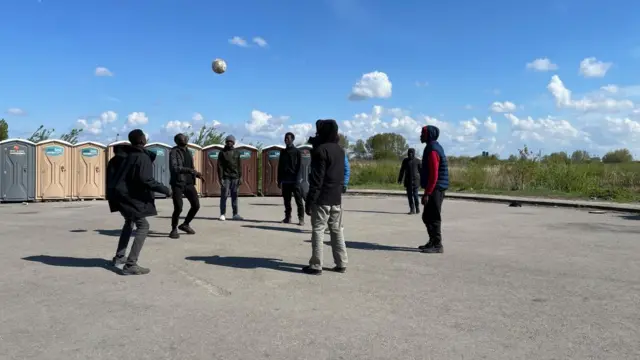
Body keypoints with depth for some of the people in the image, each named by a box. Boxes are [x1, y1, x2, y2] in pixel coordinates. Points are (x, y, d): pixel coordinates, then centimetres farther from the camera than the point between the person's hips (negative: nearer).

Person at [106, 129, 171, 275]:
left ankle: (119, 257, 34)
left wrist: (112, 188, 30)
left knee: (129, 222, 28)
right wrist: (165, 189, -20)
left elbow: (110, 168, 20)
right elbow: (145, 180, -27)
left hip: (119, 194, 10)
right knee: (143, 226, -6)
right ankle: (130, 265, -13)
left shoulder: (123, 153, 10)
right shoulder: (142, 157, -17)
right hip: (131, 196, -10)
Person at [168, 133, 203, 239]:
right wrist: (190, 170, -29)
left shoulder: (188, 151, 14)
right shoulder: (174, 152, -8)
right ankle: (174, 229, 12)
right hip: (178, 183, -7)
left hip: (189, 183, 7)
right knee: (178, 208, -10)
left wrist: (196, 174, 7)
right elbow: (174, 168, -22)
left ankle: (185, 224, 24)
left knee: (196, 205, 3)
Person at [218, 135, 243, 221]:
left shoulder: (237, 152, 11)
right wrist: (220, 178, -10)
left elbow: (239, 165, 11)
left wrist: (240, 177, 3)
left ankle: (235, 214, 8)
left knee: (235, 196, 4)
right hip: (226, 177, -3)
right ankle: (222, 214, 3)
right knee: (224, 196, -3)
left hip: (235, 177, 3)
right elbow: (219, 166, -2)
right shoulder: (222, 152, 3)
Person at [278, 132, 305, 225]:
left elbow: (299, 166, -4)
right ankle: (287, 217, 15)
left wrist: (297, 178, -14)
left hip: (294, 180, -5)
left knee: (298, 200, -4)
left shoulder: (297, 152, 2)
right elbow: (280, 167, 15)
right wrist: (279, 180, 9)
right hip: (285, 181, 5)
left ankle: (301, 218, -3)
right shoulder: (283, 152, 15)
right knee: (286, 200, 7)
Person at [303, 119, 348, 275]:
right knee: (336, 230, 13)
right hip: (336, 198, 7)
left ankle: (316, 266, 1)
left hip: (322, 198, -7)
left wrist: (310, 200, -14)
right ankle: (341, 263, 16)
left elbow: (317, 179, -16)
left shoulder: (321, 150, -13)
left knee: (318, 231, -2)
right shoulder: (340, 150, 12)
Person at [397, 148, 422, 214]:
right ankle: (412, 209, 9)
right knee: (409, 195, 2)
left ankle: (417, 208, 13)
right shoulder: (405, 160, 6)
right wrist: (400, 179, 13)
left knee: (415, 195, -4)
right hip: (408, 181, 3)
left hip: (415, 181, -3)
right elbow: (402, 170, 12)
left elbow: (421, 170, 0)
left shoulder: (417, 161, -2)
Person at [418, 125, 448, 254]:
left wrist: (427, 193, -21)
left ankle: (437, 245, 1)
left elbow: (433, 175, -21)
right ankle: (432, 242, 25)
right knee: (427, 217, 16)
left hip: (435, 189, -10)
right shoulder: (434, 147, 16)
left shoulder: (432, 150, -16)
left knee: (434, 218, -5)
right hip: (436, 189, 10)